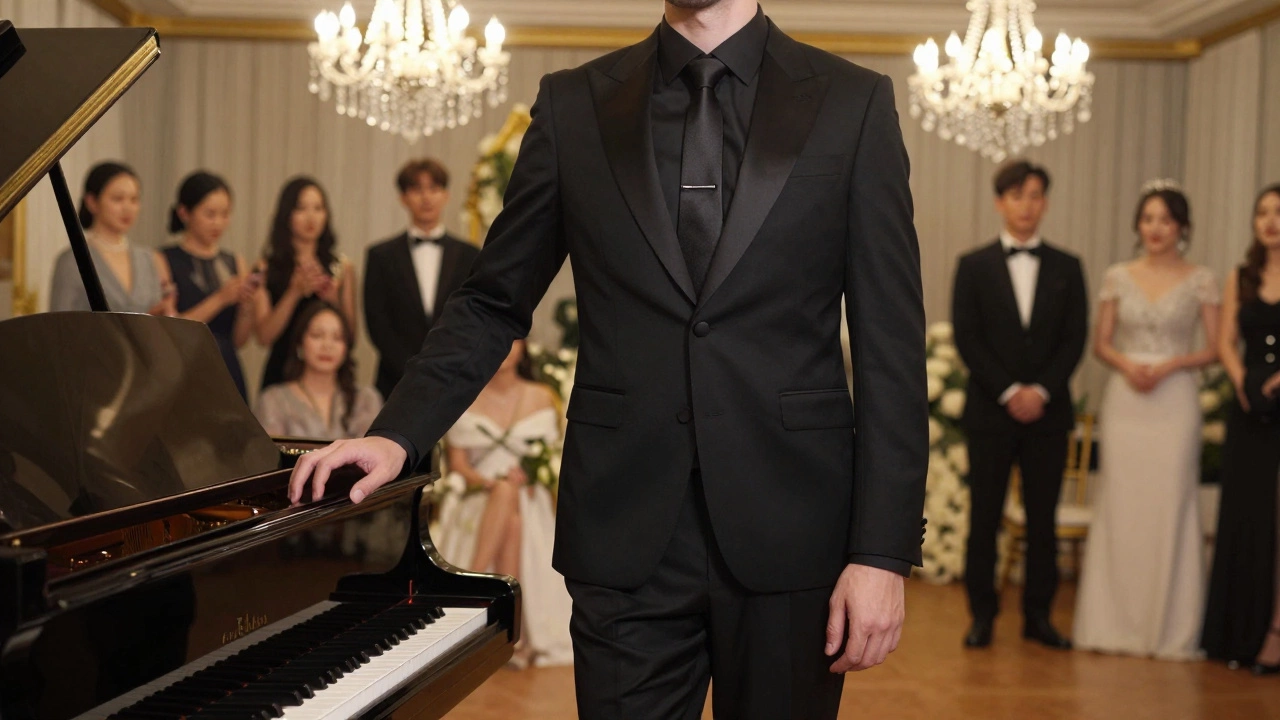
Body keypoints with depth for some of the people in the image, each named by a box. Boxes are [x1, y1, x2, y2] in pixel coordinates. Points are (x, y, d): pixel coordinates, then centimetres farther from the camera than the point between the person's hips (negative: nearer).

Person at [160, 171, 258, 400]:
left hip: (228, 374, 4)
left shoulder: (235, 263, 11)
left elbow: (239, 340, 9)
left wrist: (246, 304, -8)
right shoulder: (165, 261, -1)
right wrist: (220, 299, -14)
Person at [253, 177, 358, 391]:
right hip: (282, 371, -2)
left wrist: (334, 300, -8)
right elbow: (264, 337, -7)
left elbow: (351, 336, 8)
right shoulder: (268, 267, 2)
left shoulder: (342, 267, 9)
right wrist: (295, 293, -16)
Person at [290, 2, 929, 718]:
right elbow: (493, 303, 11)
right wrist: (397, 435, -3)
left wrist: (884, 552, -7)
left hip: (789, 537, -1)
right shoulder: (575, 105, 7)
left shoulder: (854, 103, 1)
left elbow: (892, 349, -2)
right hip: (627, 540, 1)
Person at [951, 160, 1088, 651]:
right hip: (990, 411, -1)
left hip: (1047, 411, 1)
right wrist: (1009, 392, -12)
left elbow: (1075, 339, 3)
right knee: (984, 518, 1)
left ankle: (1038, 615, 13)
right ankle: (982, 614, 9)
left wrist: (1041, 390, -11)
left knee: (1043, 519, 5)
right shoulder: (974, 266, 4)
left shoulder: (1067, 268, 8)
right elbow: (967, 339, -3)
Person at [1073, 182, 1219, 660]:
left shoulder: (1200, 281, 2)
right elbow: (1100, 343, 9)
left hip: (1175, 401, -2)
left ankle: (1169, 629, 8)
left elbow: (1214, 349, 1)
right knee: (1119, 508, 2)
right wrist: (1127, 365, -10)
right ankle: (1113, 624, 10)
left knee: (1171, 508, -2)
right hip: (1124, 401, 2)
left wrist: (1170, 365, -14)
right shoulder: (1118, 277, 7)